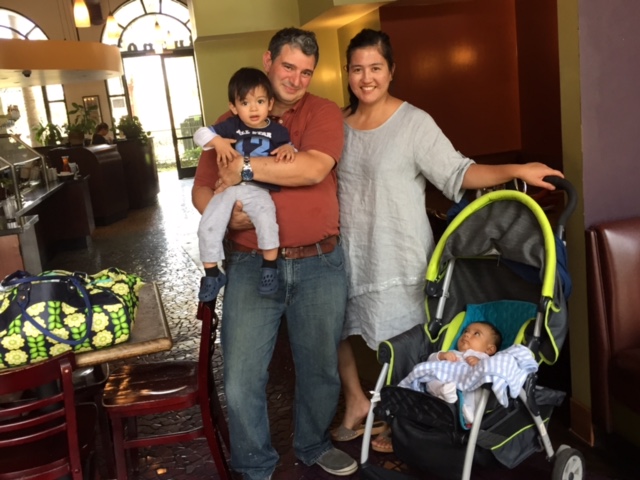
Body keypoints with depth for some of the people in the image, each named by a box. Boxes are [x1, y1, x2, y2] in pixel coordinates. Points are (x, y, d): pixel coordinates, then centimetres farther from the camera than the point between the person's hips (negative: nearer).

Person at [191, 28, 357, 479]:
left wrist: (243, 167, -17)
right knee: (241, 378, 1)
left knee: (321, 367, 15)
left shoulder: (324, 113, 0)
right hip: (251, 265, 1)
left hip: (320, 264, 0)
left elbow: (314, 169, -19)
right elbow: (202, 190, 8)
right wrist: (225, 215, -14)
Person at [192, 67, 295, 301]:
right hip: (228, 187, 2)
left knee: (266, 220, -32)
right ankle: (212, 274, 6)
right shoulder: (231, 126, 9)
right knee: (208, 226, -12)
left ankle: (270, 268, -13)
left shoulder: (278, 131, 8)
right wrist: (218, 142, -11)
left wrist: (288, 149, -13)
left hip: (258, 190, -2)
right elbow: (200, 134, 9)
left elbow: (290, 153, 10)